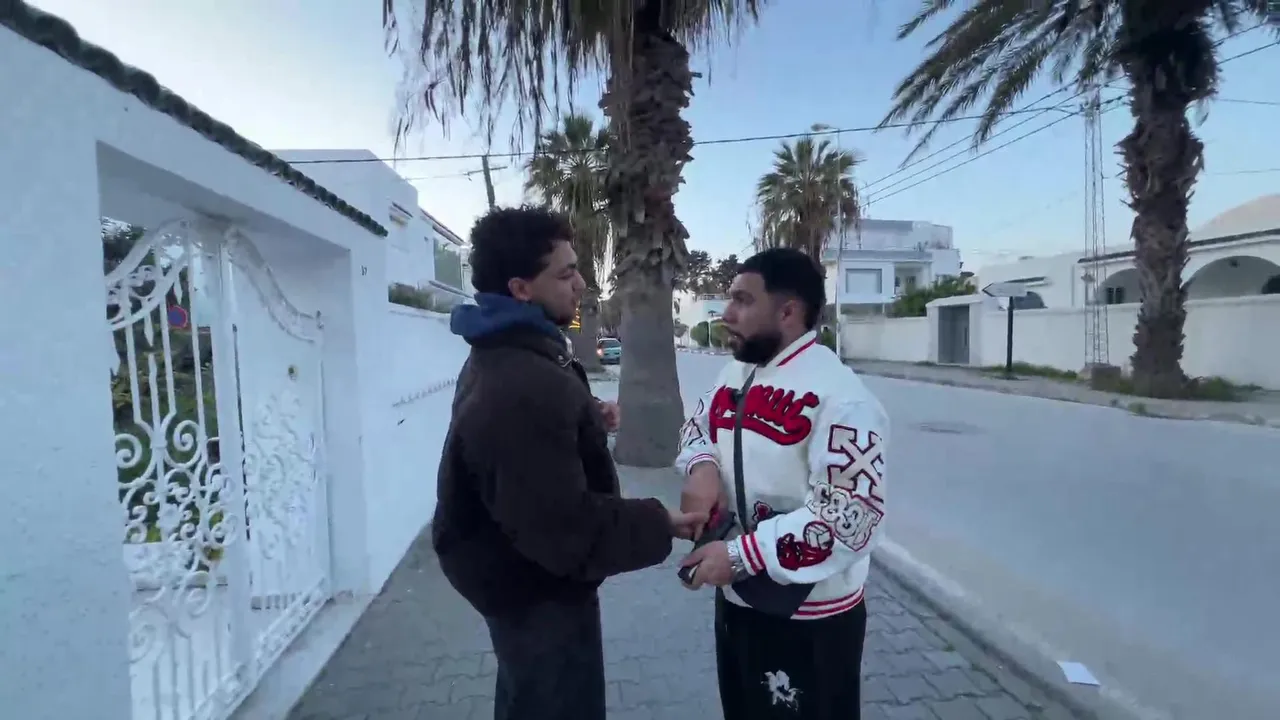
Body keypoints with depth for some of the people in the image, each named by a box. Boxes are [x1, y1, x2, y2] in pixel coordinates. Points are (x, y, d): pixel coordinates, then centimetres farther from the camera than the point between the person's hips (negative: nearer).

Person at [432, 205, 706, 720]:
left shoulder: (501, 356, 2)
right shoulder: (522, 388, -35)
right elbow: (562, 525, -34)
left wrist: (584, 416, 13)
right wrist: (660, 525, -24)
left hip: (516, 575, 10)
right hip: (539, 591, -10)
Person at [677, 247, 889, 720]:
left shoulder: (838, 397, -24)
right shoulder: (736, 375, 3)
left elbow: (849, 517, -27)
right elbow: (697, 427, 16)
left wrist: (741, 555, -25)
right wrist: (703, 466, -7)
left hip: (809, 620, -7)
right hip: (736, 599, 8)